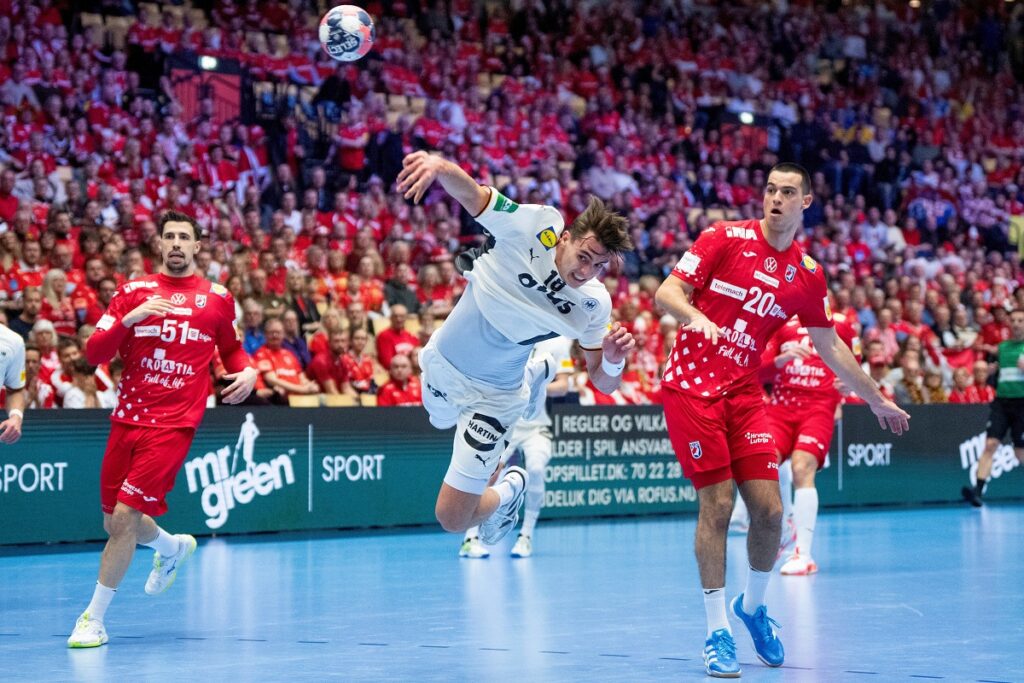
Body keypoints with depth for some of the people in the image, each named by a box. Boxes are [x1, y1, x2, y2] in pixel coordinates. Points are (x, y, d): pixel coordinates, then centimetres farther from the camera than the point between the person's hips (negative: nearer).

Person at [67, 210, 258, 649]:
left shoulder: (217, 298, 7)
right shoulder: (133, 292, 6)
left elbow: (232, 350, 23)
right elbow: (93, 354, 0)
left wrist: (248, 371, 1)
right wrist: (129, 319, -16)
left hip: (174, 424, -3)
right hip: (127, 419, 3)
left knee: (124, 517, -14)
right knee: (115, 523, 11)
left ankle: (94, 619, -1)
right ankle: (174, 548, 45)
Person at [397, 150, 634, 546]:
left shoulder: (594, 305, -20)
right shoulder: (534, 226, -27)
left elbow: (603, 383, -9)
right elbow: (469, 192, -39)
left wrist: (614, 360, -33)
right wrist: (440, 165, -63)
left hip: (494, 393, -2)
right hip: (443, 361, 2)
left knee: (453, 519, -5)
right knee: (443, 421, 40)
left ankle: (510, 490, 28)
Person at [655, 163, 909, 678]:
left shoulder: (807, 273, 6)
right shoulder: (725, 238, -5)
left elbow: (830, 346, 17)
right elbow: (667, 292, -9)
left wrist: (876, 400, 21)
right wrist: (695, 316, -30)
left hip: (745, 394, 4)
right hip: (691, 385, -4)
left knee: (768, 509, -4)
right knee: (716, 504, -8)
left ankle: (753, 605, 23)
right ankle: (717, 632, 2)